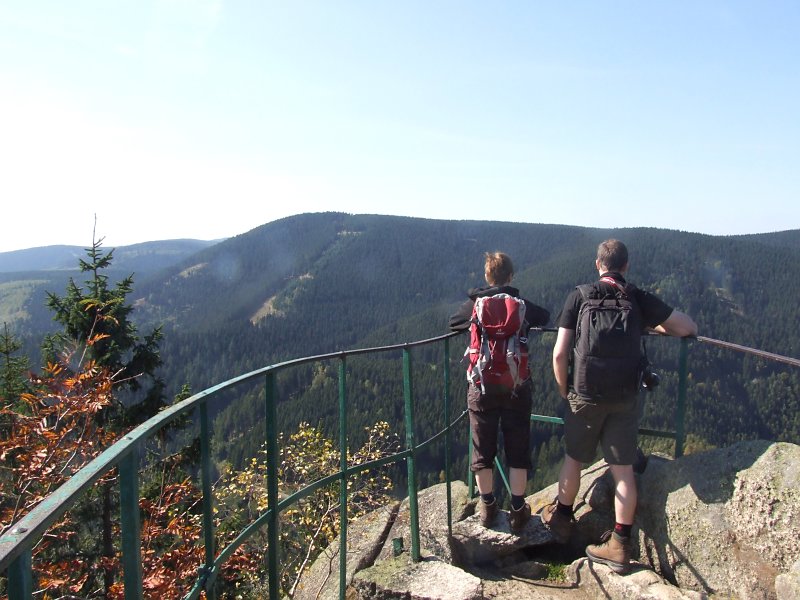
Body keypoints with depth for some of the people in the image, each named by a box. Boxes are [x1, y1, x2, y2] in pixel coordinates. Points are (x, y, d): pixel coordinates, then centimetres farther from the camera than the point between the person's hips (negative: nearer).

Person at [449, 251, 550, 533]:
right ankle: (518, 510, 20)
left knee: (482, 450, 13)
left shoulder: (474, 305, -1)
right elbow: (545, 317, 22)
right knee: (517, 451, 13)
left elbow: (453, 323, 18)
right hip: (517, 385, 0)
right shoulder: (522, 304, 1)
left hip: (482, 387, 0)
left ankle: (487, 507, 26)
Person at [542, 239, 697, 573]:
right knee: (623, 469, 8)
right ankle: (620, 545, 14)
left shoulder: (579, 297, -6)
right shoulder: (639, 299, -2)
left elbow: (559, 353, -10)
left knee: (573, 458, 17)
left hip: (585, 394, -1)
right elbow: (688, 327, 1)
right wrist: (657, 328, 19)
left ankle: (561, 520, 35)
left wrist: (563, 389, 5)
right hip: (625, 396, 1)